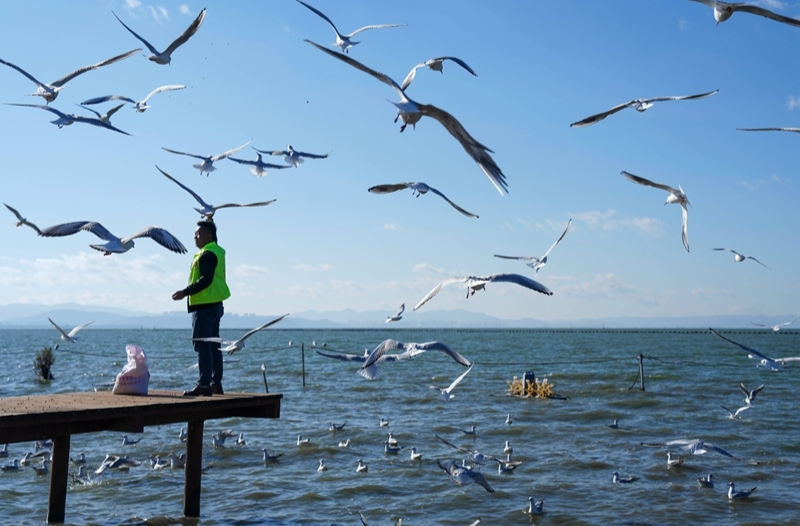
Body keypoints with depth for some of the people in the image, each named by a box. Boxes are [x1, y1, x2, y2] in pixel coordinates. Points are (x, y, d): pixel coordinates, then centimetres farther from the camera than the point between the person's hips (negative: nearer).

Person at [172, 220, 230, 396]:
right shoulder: (217, 252, 18)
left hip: (205, 305, -10)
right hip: (215, 304, 10)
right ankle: (216, 384, 16)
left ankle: (204, 384, -11)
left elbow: (206, 280, -23)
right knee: (213, 345, 12)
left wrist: (185, 292, -21)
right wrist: (188, 292, 20)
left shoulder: (207, 254, -13)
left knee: (202, 345, -10)